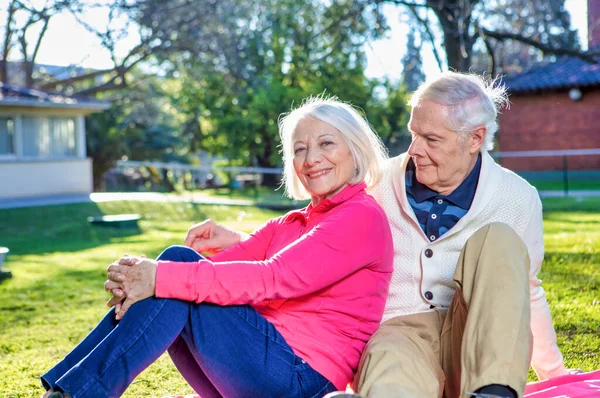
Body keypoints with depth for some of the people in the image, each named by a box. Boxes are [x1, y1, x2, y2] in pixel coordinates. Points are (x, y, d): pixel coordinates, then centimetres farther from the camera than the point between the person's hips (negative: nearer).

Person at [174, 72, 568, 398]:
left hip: (479, 340, 2)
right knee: (390, 363, -38)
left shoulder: (518, 198, 7)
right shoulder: (384, 182, 7)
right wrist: (238, 240, 0)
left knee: (498, 238, -25)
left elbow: (525, 291, 20)